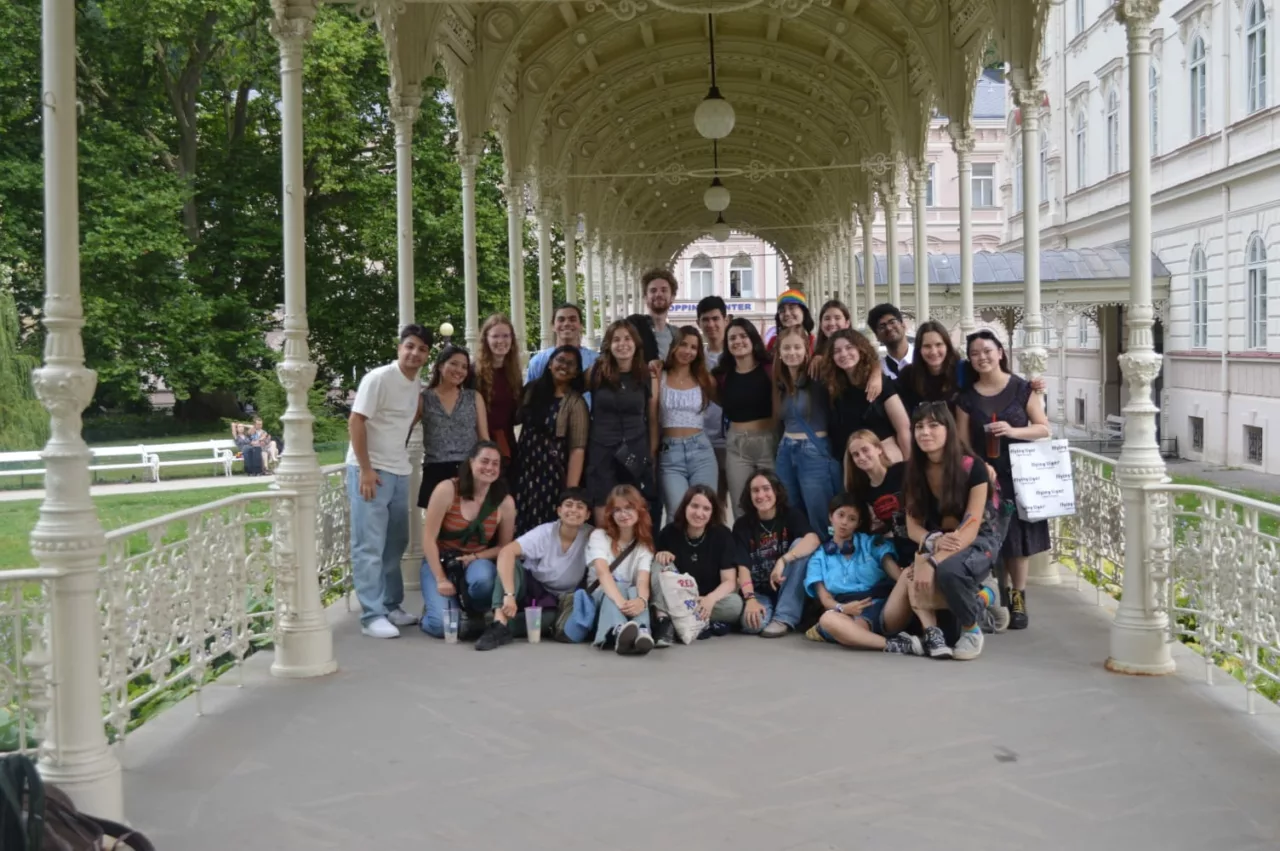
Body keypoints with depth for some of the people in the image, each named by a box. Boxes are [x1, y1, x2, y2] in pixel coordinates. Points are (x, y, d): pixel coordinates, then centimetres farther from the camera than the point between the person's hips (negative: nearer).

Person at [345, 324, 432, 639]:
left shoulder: (417, 385, 10)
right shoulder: (379, 378, -12)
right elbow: (355, 421, -15)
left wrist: (400, 458, 11)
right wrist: (366, 469, -18)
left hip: (399, 472, 8)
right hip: (370, 471, -8)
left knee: (395, 544, 13)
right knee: (370, 547, -6)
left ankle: (391, 606, 23)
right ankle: (372, 616, -5)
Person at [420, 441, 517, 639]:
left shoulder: (505, 502, -8)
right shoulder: (447, 490, -15)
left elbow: (504, 547, 3)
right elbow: (428, 539, -13)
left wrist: (475, 558, -15)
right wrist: (441, 579, -17)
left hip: (477, 562, 2)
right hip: (440, 561, -2)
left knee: (483, 579, -38)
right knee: (445, 625, -23)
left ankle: (473, 615, -2)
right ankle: (435, 607, 16)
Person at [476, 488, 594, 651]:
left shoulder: (591, 537, -15)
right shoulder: (544, 533, -19)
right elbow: (506, 552, -32)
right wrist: (509, 595, -44)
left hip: (560, 601, 0)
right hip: (531, 590, 0)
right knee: (510, 563, -30)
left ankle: (503, 626, -22)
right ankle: (499, 624, -40)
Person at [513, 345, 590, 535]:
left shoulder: (576, 403, -8)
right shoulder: (532, 390, 7)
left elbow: (577, 449, -14)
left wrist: (571, 492, -19)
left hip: (552, 474, -4)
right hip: (524, 471, 4)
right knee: (519, 529, 7)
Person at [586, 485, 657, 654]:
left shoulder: (645, 544, 1)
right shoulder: (599, 536, -5)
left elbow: (643, 581, -17)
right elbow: (603, 572, -25)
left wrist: (641, 600, -45)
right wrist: (619, 600, -47)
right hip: (600, 596, -2)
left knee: (635, 593, -33)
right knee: (619, 588, -37)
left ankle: (642, 632, -67)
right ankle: (619, 631, -72)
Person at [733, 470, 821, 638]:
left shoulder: (792, 515, -6)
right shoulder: (742, 525, -4)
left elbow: (813, 540, -27)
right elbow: (743, 566, -15)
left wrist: (782, 561, -40)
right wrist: (750, 598, -31)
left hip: (788, 591, 1)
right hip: (759, 592, -1)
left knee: (800, 547, -25)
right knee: (753, 623, -35)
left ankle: (784, 618, -21)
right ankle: (767, 612, 5)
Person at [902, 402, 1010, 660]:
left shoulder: (973, 468, -18)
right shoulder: (915, 471, -3)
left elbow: (970, 529, -22)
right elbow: (913, 526, -3)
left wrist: (933, 562, -33)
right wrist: (934, 541, -26)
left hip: (978, 541, -4)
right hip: (936, 543, 4)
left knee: (948, 570, -37)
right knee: (916, 578, -30)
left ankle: (971, 628, -8)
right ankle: (983, 596, -5)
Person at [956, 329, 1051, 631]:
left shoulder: (1022, 388, -1)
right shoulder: (967, 396, 4)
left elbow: (1043, 428, -2)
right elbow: (963, 441, 2)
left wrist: (1013, 430, -19)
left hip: (1019, 475, -2)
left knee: (1017, 536, -1)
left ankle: (1018, 598, 7)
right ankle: (1002, 593, 15)